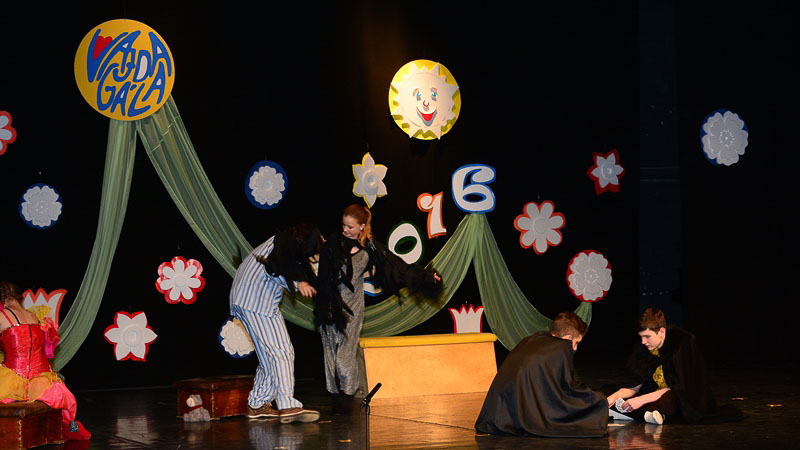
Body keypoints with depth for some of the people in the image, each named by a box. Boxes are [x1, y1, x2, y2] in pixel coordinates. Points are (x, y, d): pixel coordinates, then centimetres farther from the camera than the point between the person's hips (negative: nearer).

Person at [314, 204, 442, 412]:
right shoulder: (333, 243, -2)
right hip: (331, 304, 1)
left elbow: (397, 266, 4)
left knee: (346, 351, -7)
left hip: (353, 304, -1)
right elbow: (324, 277, -2)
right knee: (331, 349, 0)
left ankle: (347, 396, 0)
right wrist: (327, 305, -8)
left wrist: (426, 277, 0)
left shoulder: (370, 247, 0)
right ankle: (336, 396, 6)